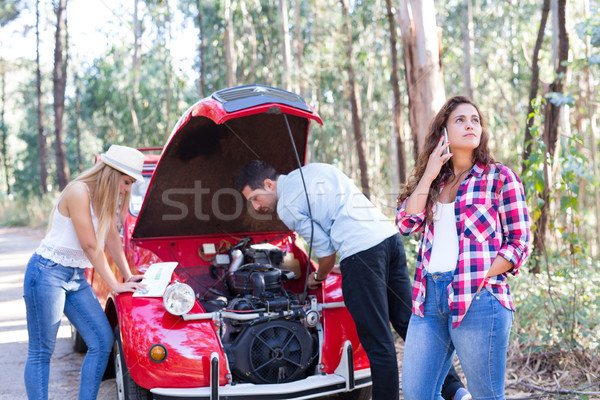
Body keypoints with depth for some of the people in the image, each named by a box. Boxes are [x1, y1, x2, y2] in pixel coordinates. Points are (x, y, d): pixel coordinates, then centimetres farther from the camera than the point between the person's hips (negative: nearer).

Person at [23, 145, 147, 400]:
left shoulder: (105, 198, 9)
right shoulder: (79, 192, -17)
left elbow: (111, 238, 15)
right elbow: (90, 245, -18)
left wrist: (128, 276, 13)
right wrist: (115, 285, -12)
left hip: (76, 278, 9)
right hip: (47, 272, -9)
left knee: (103, 342, 1)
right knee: (41, 352, -3)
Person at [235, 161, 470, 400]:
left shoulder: (286, 206, 0)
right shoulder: (314, 169, 24)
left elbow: (325, 250, 3)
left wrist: (318, 277, 24)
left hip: (360, 251, -9)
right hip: (390, 236, 9)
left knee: (378, 342, -2)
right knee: (410, 323, 14)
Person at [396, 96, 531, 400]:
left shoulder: (500, 178, 1)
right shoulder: (433, 181, 15)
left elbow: (519, 243, -1)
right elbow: (406, 224, 2)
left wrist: (480, 280, -11)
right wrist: (429, 175, -2)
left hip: (478, 299, -5)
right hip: (430, 297, 5)